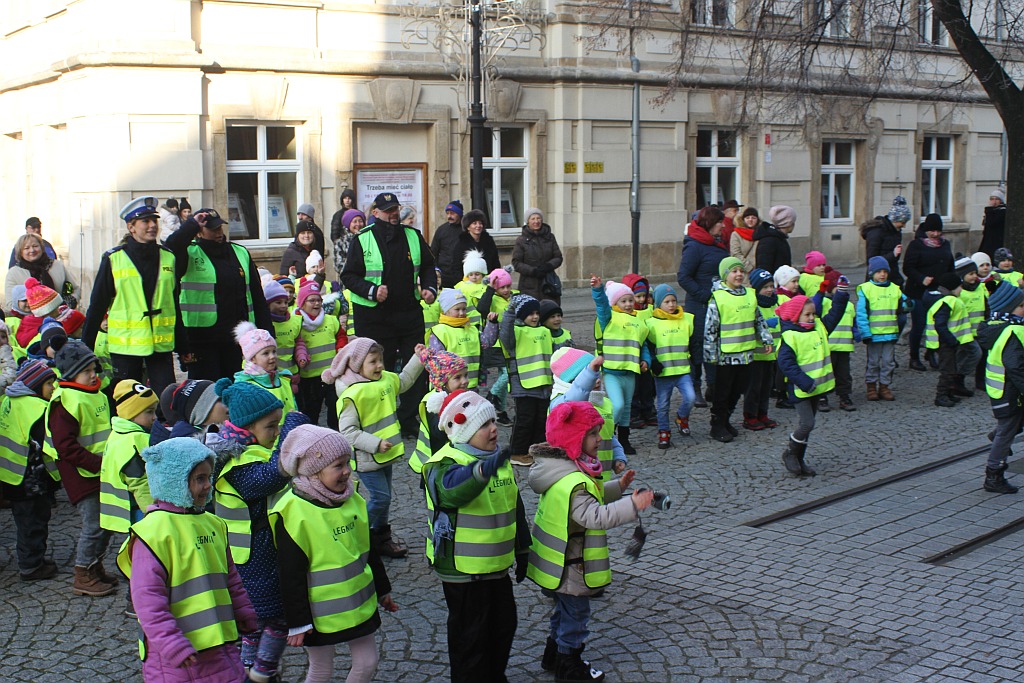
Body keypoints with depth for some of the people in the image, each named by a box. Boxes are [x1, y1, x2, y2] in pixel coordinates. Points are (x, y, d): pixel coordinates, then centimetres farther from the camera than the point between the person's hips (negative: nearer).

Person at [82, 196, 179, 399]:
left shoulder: (168, 257, 7)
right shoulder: (114, 259, -1)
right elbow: (97, 305, 3)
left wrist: (183, 346, 15)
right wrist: (85, 347, 1)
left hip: (161, 343, 2)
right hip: (126, 344, -1)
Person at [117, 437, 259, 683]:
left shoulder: (213, 524, 11)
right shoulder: (154, 532, -15)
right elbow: (148, 599, -18)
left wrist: (244, 614, 23)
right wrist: (172, 645, -21)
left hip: (219, 642, 8)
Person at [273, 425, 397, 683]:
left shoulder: (352, 499, 1)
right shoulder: (293, 514, -21)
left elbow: (368, 548, 14)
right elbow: (291, 575, -18)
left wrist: (383, 590, 19)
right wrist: (297, 622, -16)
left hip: (360, 604, 6)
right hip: (320, 612, -6)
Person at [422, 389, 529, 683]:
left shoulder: (499, 458, 5)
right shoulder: (446, 464, -20)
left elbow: (515, 506, 16)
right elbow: (452, 490, -44)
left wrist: (521, 549, 19)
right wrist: (483, 470, -62)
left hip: (498, 565, 8)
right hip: (463, 569, -8)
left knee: (504, 625, 21)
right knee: (470, 635, 5)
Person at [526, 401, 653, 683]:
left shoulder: (564, 470, 2)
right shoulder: (573, 482, -32)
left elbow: (590, 499, 15)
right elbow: (595, 516, -39)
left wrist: (617, 486, 8)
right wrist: (633, 505, -38)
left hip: (558, 564, 10)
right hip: (571, 568, -10)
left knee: (564, 612, 27)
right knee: (575, 616, 10)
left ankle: (553, 656, 43)